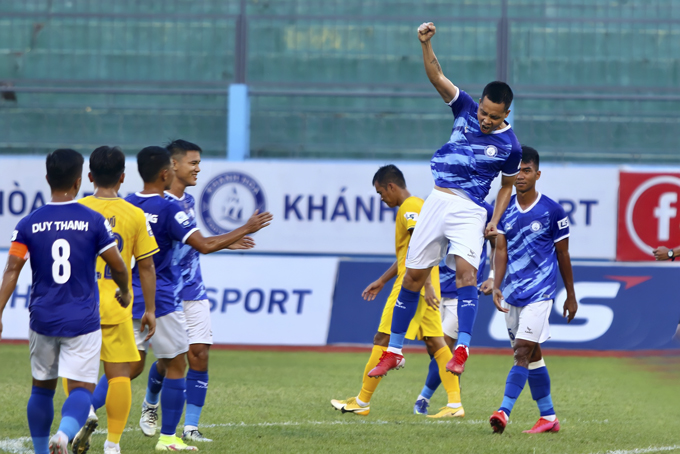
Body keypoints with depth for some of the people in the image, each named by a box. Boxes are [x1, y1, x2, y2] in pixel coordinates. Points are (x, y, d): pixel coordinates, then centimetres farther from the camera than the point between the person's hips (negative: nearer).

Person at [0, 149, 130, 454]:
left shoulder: (29, 224, -2)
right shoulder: (94, 221, -6)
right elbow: (117, 266, -2)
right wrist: (124, 292, 19)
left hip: (43, 320, 2)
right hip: (83, 322, -2)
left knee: (42, 386, 18)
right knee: (81, 389, -3)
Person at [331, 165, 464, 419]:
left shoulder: (409, 208, -11)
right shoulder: (415, 205, 21)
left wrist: (426, 284, -29)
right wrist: (382, 281, 33)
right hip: (425, 287, 10)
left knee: (383, 340, -3)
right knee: (435, 342, 4)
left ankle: (361, 402, 2)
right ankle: (455, 404, -4)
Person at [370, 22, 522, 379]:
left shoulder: (509, 146, -3)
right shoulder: (465, 109, 2)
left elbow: (507, 185, 12)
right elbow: (436, 77, -5)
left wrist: (495, 221, 1)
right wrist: (426, 44, -20)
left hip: (470, 210, -3)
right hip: (437, 202, 3)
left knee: (466, 270, -26)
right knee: (414, 275, 6)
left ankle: (462, 349, -33)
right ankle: (394, 350, 16)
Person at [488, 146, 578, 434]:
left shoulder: (552, 211, -5)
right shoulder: (504, 210, 6)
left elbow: (562, 256, 2)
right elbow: (501, 250, 1)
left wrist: (571, 297, 8)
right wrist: (496, 287, -13)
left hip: (540, 291, -5)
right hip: (512, 292, 5)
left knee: (523, 352, -16)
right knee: (532, 356, 11)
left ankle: (504, 411, -25)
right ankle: (548, 417, 20)